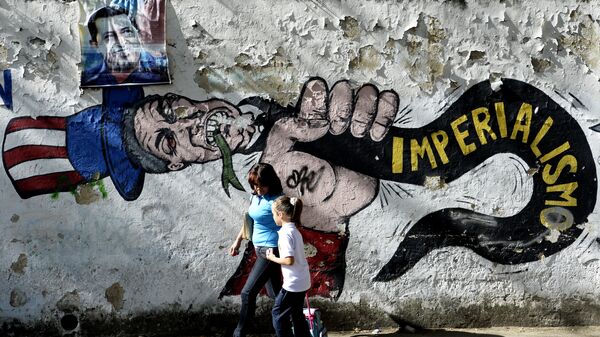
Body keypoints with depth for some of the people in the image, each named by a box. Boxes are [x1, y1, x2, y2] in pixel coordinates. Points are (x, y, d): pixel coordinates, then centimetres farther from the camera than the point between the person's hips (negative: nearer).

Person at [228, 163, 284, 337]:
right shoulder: (256, 196, 4)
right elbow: (249, 219, 19)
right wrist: (237, 241, 23)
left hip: (270, 250, -8)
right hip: (260, 249, 9)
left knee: (248, 292, -7)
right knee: (275, 292, 16)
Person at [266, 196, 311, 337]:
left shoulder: (285, 233, -19)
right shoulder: (294, 230, 9)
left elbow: (289, 260, -25)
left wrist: (272, 258, -10)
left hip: (293, 283, -9)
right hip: (302, 281, 9)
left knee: (278, 313, 2)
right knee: (296, 314, 18)